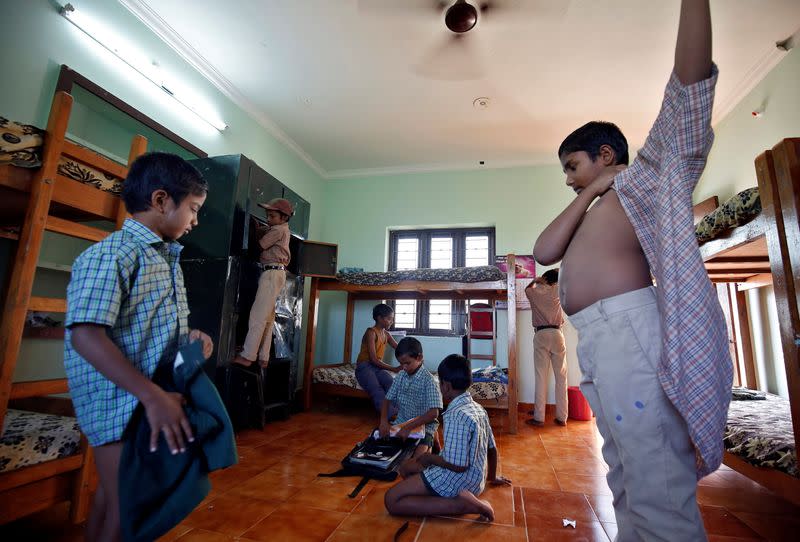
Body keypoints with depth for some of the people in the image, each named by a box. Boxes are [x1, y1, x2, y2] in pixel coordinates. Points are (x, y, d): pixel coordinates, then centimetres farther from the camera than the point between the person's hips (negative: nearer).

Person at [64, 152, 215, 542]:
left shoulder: (167, 258, 10)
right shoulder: (109, 255, -18)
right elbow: (86, 335, -26)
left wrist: (189, 335, 0)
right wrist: (153, 396, -30)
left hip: (159, 400, 9)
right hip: (123, 405, -9)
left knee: (112, 496, 24)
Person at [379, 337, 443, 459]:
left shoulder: (428, 380, -17)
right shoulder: (400, 376, 0)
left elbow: (433, 413, -23)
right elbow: (388, 400, 5)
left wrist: (408, 428, -27)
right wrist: (384, 421, -13)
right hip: (400, 423, 6)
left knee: (418, 457, -29)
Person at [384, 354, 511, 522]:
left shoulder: (457, 415, -25)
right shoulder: (477, 408, 3)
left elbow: (458, 465, -26)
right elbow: (492, 449, 14)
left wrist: (430, 458, -9)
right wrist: (492, 477, 31)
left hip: (458, 481, -10)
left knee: (391, 500, -14)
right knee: (406, 468, 21)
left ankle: (461, 504, -15)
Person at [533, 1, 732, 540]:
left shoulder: (644, 176, 8)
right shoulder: (589, 215, 25)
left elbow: (689, 86, -3)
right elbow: (544, 251, 8)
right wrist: (588, 194, 8)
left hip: (627, 330, -8)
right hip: (595, 339, 8)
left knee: (657, 488, -6)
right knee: (628, 481, 16)